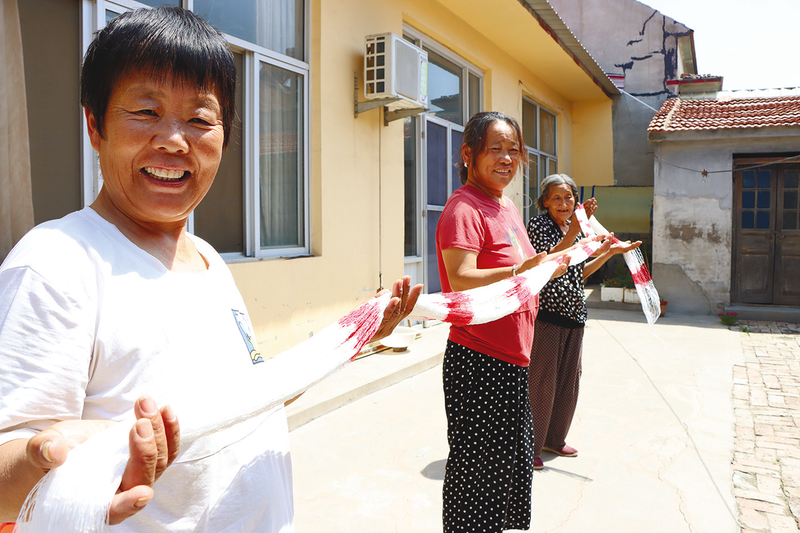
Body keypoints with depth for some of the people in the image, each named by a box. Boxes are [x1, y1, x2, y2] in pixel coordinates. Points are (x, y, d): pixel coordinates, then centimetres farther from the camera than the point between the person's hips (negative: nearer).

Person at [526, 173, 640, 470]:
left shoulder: (576, 229, 16)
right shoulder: (538, 225, -6)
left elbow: (578, 274, 18)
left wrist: (610, 252, 13)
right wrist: (575, 228, -26)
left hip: (574, 313, 8)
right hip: (546, 312, -7)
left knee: (568, 381, 14)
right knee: (540, 382, -2)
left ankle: (554, 439, 30)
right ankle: (530, 446, 11)